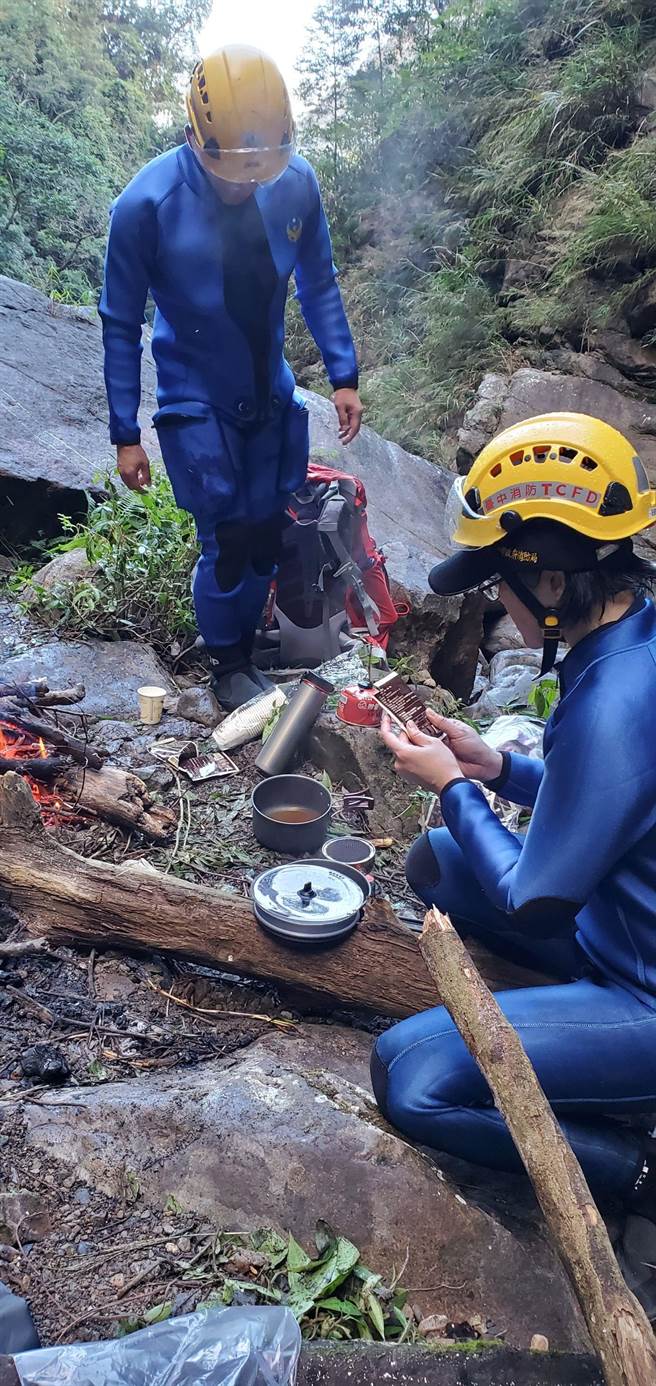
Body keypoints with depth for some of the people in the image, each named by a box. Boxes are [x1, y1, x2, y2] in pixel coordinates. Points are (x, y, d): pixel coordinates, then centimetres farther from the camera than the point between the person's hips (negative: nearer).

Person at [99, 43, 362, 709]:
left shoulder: (295, 182, -11)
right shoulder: (146, 205, -19)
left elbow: (318, 285, 4)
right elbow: (121, 325, -10)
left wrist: (343, 376, -1)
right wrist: (125, 435, -8)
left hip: (272, 397, 4)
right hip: (196, 407, -3)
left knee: (266, 537, 9)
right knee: (226, 546, -3)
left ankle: (245, 642, 34)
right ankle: (227, 665, 21)